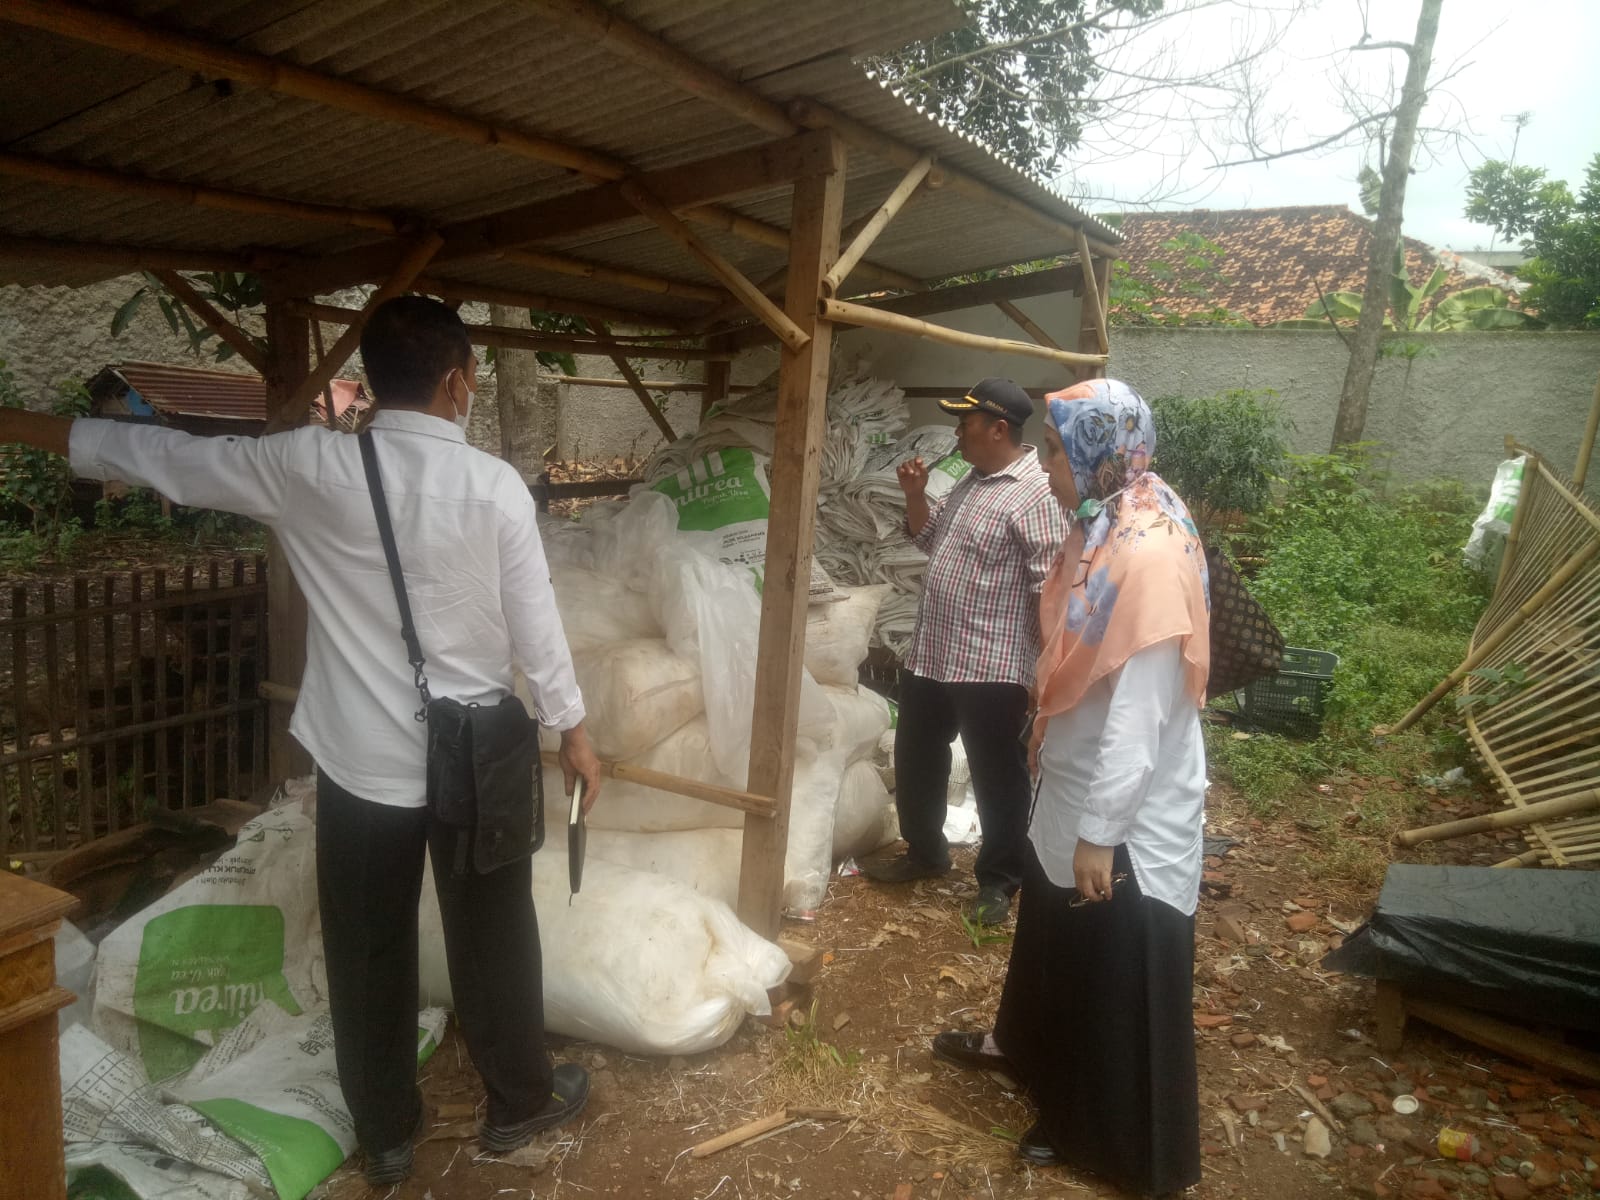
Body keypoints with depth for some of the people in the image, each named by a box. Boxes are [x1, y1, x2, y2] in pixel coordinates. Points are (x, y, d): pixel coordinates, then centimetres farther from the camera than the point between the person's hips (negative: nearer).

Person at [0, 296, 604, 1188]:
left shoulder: (311, 467, -9)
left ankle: (387, 1134, 34)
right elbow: (537, 626, -8)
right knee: (494, 939, 16)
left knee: (369, 953, 16)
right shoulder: (495, 485, -13)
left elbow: (165, 457, 3)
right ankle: (521, 1100, 35)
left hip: (361, 761, 2)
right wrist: (574, 731, 5)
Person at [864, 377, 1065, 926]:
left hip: (991, 668, -9)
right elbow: (930, 540, 23)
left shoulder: (1036, 493, -17)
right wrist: (915, 493, 6)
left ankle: (998, 881, 25)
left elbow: (1051, 588, -20)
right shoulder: (971, 481, 12)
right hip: (930, 655, 9)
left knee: (998, 780, 7)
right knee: (915, 762, 20)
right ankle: (925, 851, 40)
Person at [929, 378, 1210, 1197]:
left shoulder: (1148, 554, -27)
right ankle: (1023, 1045, 51)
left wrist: (1101, 832, -22)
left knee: (1117, 979, 10)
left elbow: (1140, 716, -27)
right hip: (1076, 788, 9)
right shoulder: (1105, 530, 3)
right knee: (1054, 938, 28)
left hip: (1127, 815, -9)